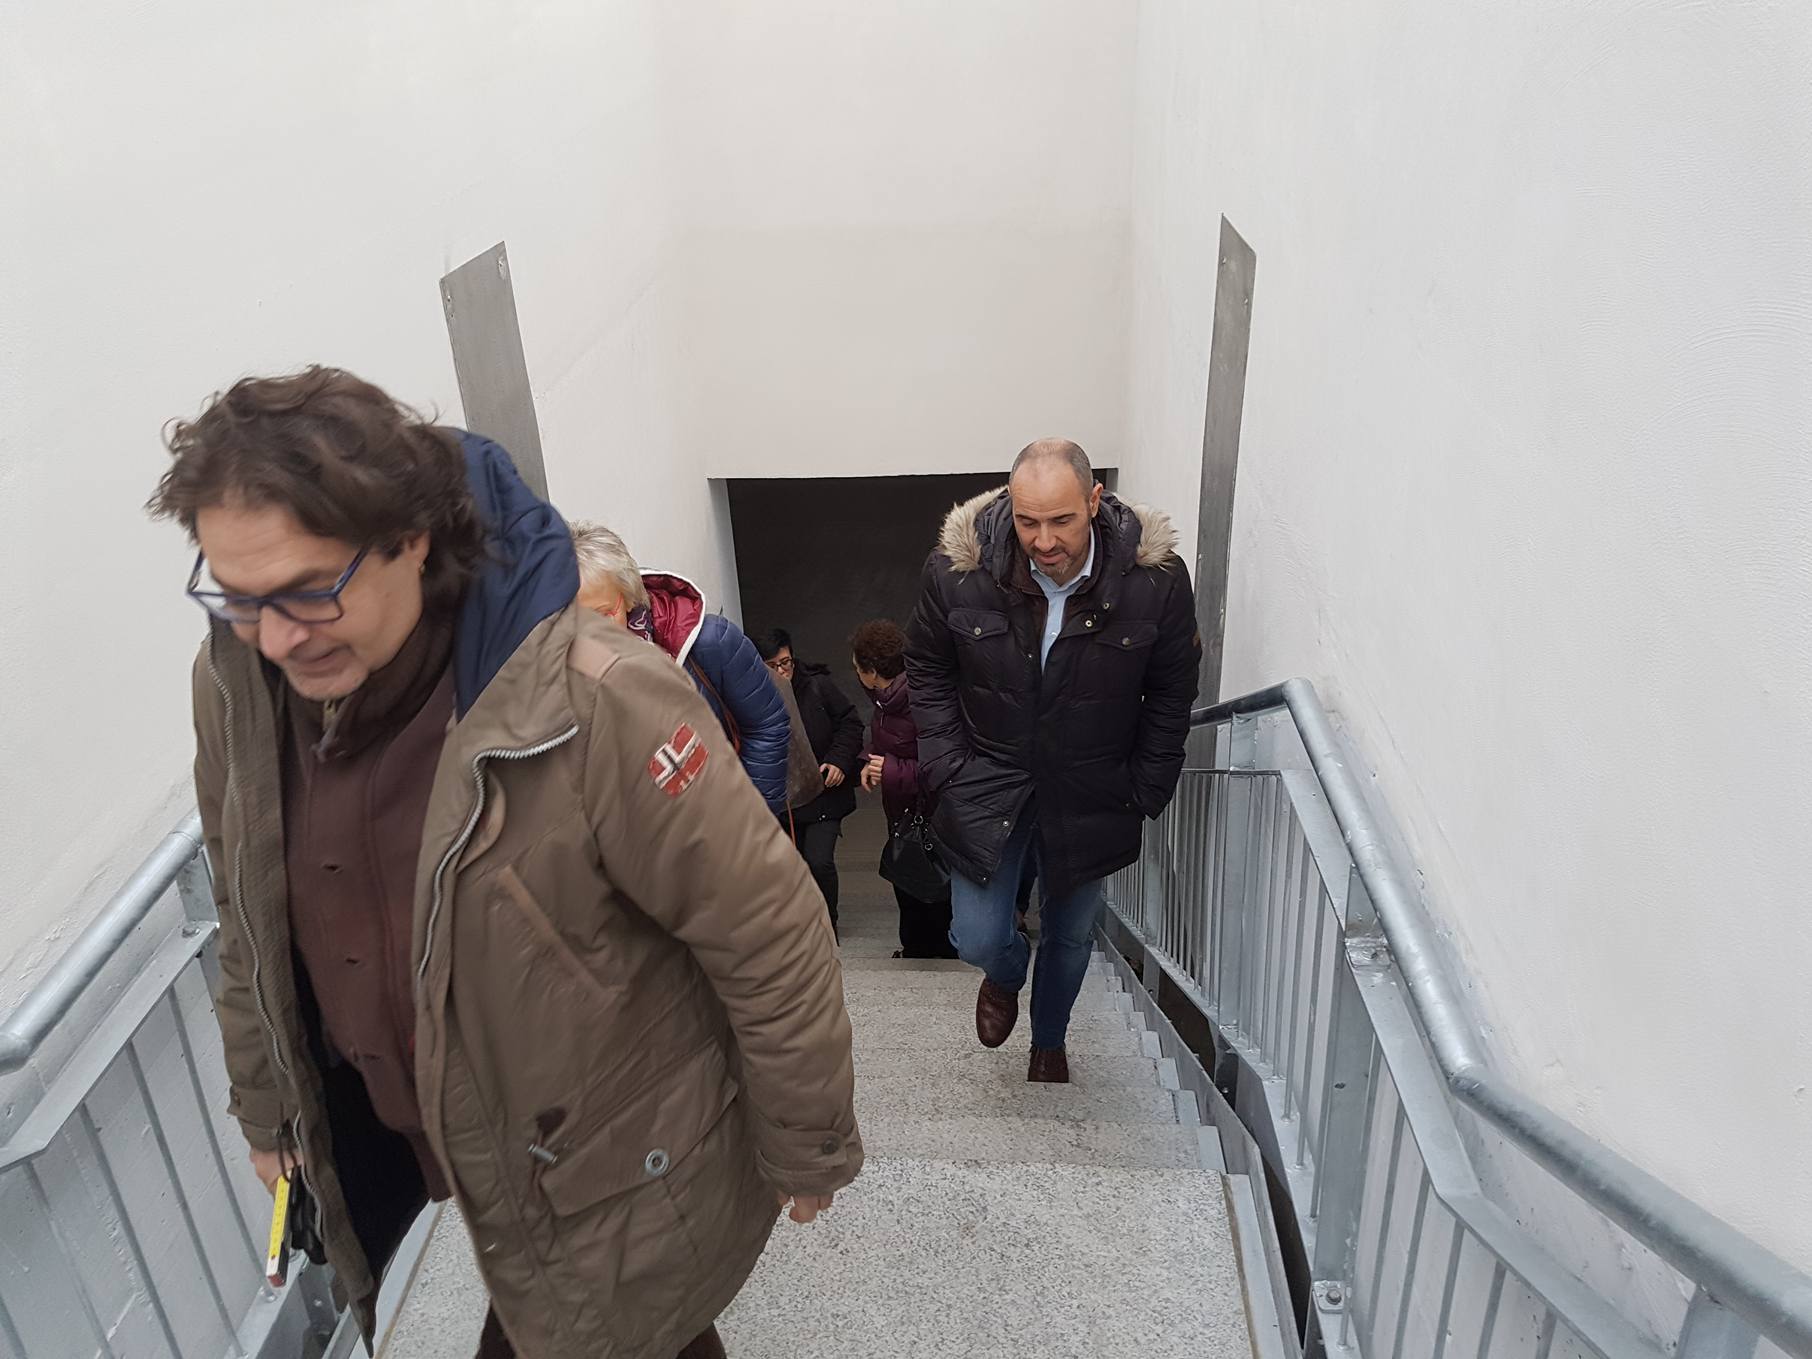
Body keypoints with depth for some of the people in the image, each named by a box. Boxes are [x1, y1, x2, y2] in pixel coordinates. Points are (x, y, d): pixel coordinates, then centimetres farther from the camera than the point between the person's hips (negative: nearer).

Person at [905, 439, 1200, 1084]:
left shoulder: (1157, 578, -20)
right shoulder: (957, 569, -19)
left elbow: (1170, 695, -3)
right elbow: (928, 671, 0)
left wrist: (1144, 792, -4)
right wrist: (947, 769, -5)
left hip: (1090, 795, 1)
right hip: (986, 787, 0)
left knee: (1070, 936, 18)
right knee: (978, 940, -3)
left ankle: (1049, 1041, 49)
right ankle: (1005, 973, 37)